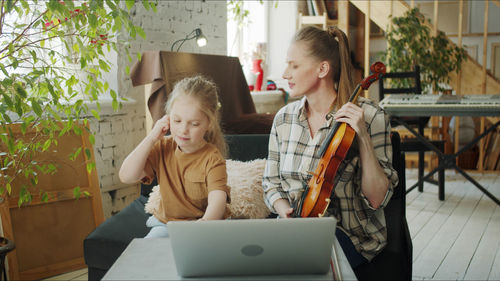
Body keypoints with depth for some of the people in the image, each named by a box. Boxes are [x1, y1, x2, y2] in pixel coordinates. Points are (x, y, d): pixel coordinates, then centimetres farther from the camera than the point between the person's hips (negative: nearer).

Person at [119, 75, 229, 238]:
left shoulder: (212, 157, -14)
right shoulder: (163, 148, 1)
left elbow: (218, 199, -30)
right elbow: (126, 177, -9)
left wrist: (205, 223, -54)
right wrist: (151, 138, -13)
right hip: (165, 223, 3)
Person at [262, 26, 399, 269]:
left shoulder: (369, 116, -9)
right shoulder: (284, 118, 5)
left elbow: (377, 199, -12)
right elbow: (272, 184, 13)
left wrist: (363, 138, -22)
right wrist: (286, 211, -8)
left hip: (351, 235, -4)